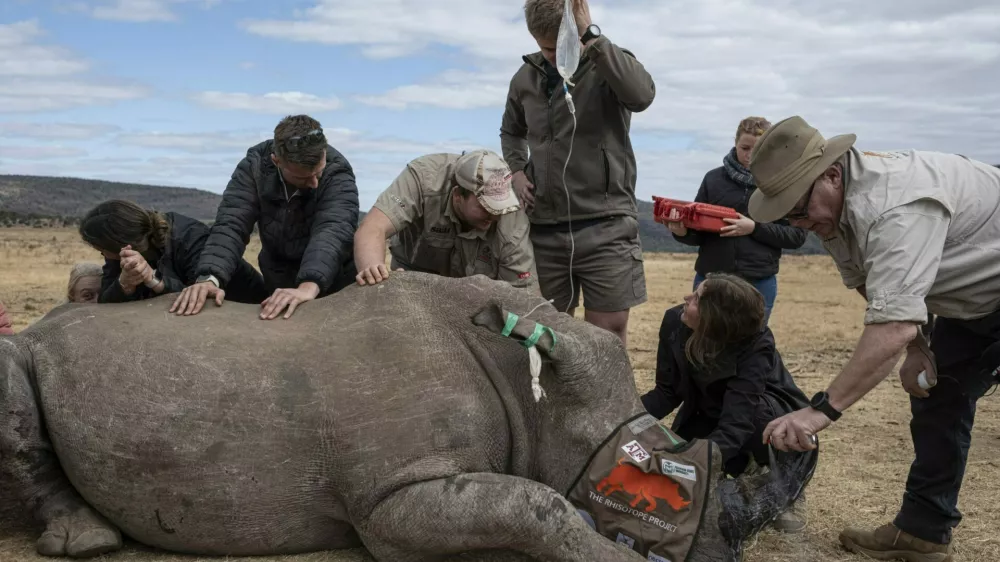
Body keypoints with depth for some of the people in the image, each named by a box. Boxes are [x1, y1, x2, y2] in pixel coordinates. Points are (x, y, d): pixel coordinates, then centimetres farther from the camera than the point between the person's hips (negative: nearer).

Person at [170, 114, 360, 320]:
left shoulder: (338, 172, -26)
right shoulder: (255, 165, -17)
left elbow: (333, 231, -41)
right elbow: (231, 224, -26)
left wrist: (310, 285, -59)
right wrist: (210, 278, -45)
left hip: (333, 285, -2)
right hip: (278, 282, 3)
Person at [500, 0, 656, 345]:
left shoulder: (609, 65, -4)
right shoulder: (525, 79, 9)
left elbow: (642, 95, -28)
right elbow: (511, 131, 27)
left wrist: (591, 35, -28)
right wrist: (516, 170, 7)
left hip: (605, 226, -4)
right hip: (544, 228, 4)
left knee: (608, 333, -2)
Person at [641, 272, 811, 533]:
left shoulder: (756, 347, -36)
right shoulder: (675, 322, -21)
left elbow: (736, 424, -44)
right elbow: (667, 392, -13)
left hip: (775, 416, -5)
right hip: (710, 416, 5)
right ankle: (744, 464, 15)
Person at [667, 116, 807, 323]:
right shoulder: (714, 179, 5)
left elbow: (797, 235, -2)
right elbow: (699, 231, 7)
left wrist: (755, 228, -16)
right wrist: (683, 232, -16)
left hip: (759, 284, -2)